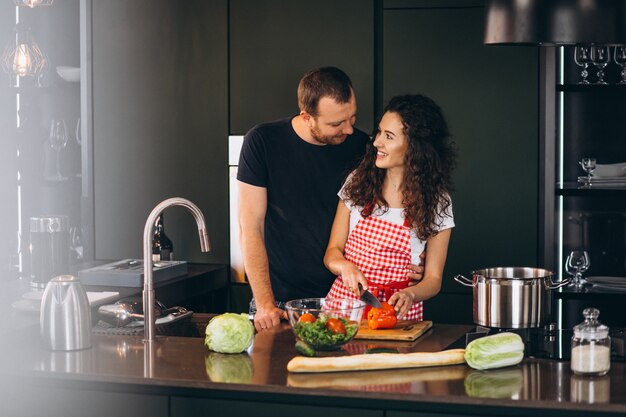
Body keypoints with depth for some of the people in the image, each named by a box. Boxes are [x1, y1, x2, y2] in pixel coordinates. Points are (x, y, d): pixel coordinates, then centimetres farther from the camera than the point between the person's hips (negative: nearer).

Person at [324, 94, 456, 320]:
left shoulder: (436, 200, 0)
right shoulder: (357, 181, 6)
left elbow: (433, 279, 3)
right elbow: (332, 251, 9)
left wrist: (409, 294, -18)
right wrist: (344, 266, -13)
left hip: (397, 311, -2)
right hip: (345, 302, 2)